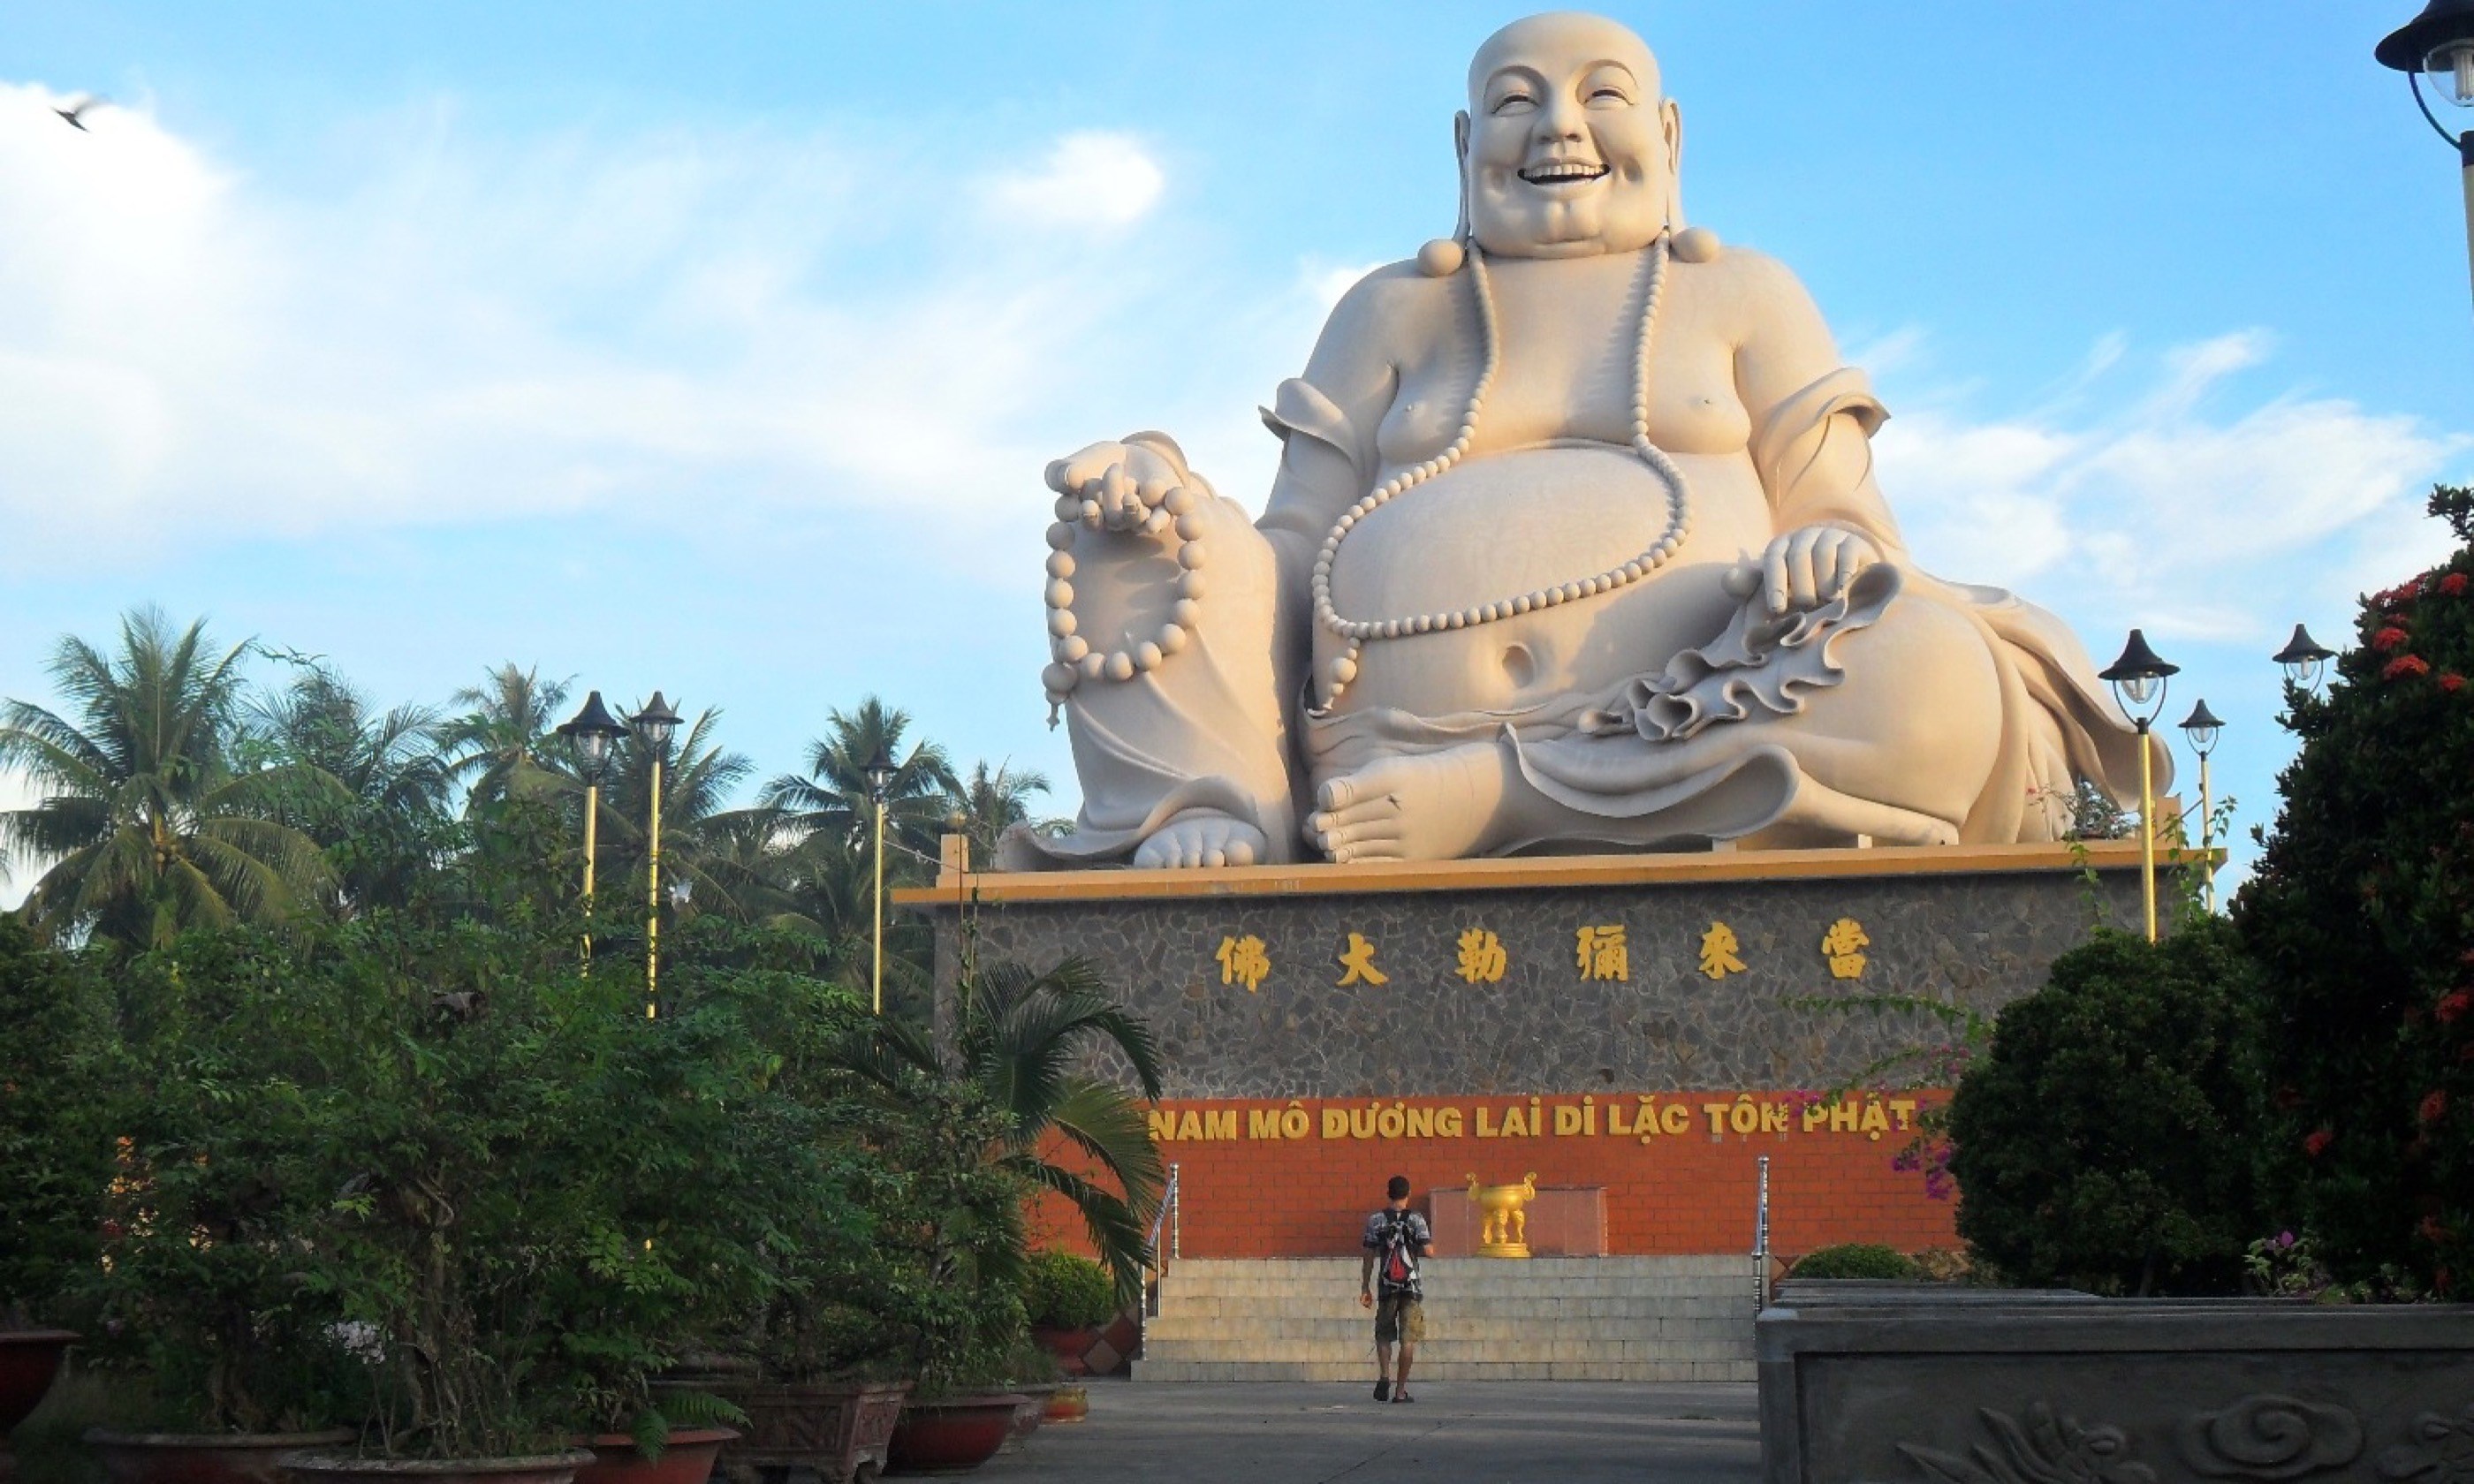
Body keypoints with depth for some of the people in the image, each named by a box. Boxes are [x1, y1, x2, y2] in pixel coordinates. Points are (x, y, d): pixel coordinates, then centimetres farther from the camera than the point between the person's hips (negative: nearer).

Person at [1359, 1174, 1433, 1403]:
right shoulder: (1416, 1219, -2)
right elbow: (1429, 1251, -9)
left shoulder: (1375, 1220, 1)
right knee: (1408, 1339, 3)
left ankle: (1384, 1376, -10)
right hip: (1411, 1285, -1)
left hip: (1386, 1286, 1)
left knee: (1384, 1334, 14)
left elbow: (1369, 1257, 2)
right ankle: (1400, 1390, 1)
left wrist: (1365, 1288, 7)